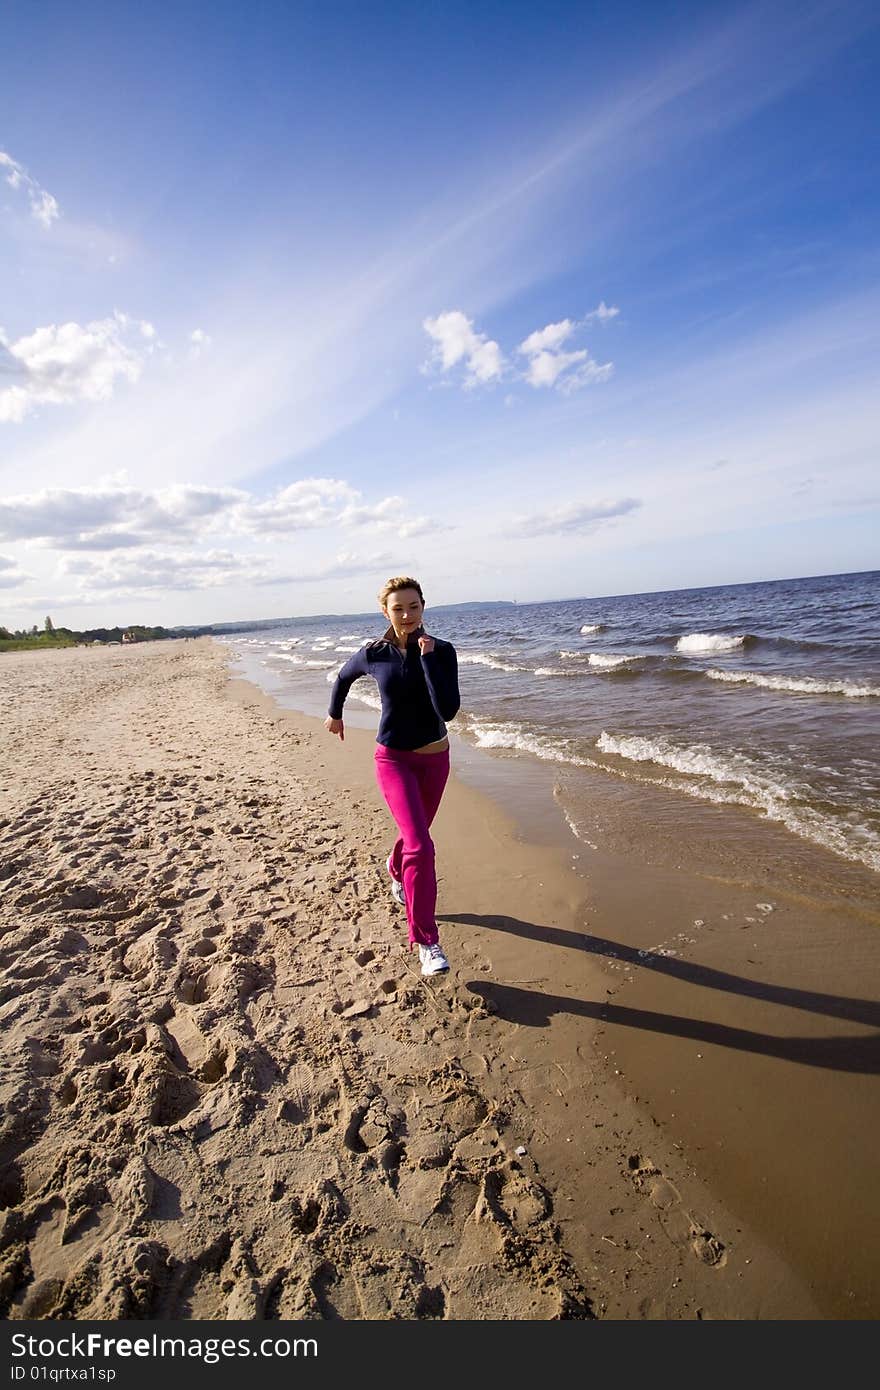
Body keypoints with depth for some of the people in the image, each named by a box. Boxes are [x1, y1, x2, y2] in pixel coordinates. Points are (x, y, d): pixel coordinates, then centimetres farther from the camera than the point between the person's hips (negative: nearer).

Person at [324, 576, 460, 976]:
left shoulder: (441, 650, -12)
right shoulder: (373, 654, -10)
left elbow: (448, 709, -24)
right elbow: (343, 678, 13)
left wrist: (427, 656, -26)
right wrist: (334, 714, 27)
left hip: (435, 758, 2)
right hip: (393, 759, -2)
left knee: (414, 833, 23)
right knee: (420, 847, -15)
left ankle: (397, 872, 58)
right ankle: (426, 942, -3)